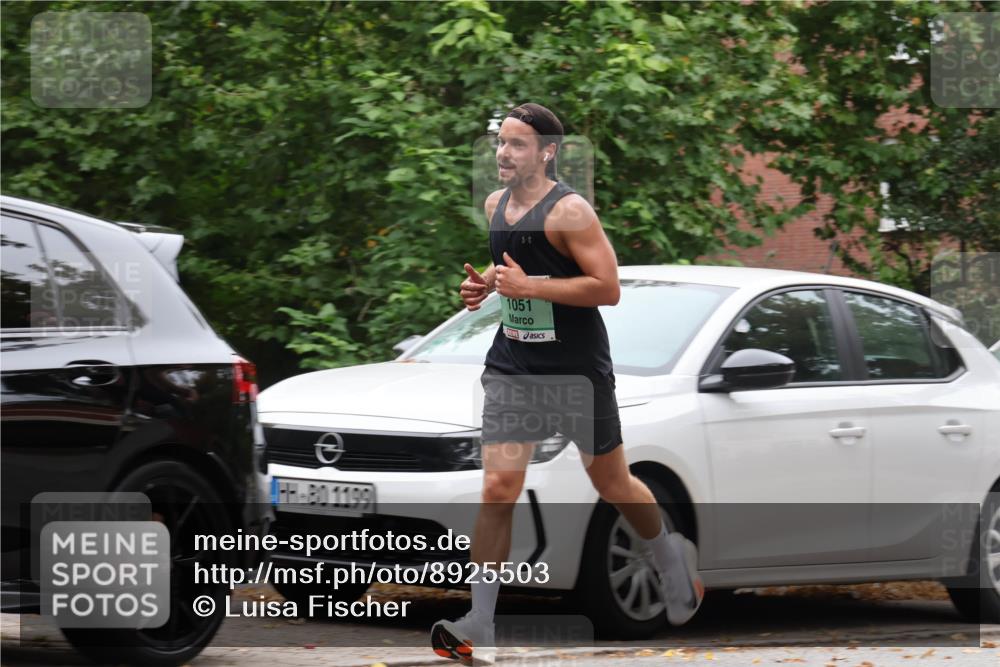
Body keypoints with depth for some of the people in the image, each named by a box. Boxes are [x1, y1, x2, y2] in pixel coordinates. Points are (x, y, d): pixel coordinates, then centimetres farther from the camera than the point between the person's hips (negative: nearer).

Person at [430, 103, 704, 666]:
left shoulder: (569, 211, -16)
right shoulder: (496, 205, 7)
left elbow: (608, 288, -21)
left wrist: (529, 285, -25)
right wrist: (487, 283, 5)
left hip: (578, 368, -5)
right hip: (513, 366, 5)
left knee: (612, 483, 12)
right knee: (498, 488, -9)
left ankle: (672, 556, 43)